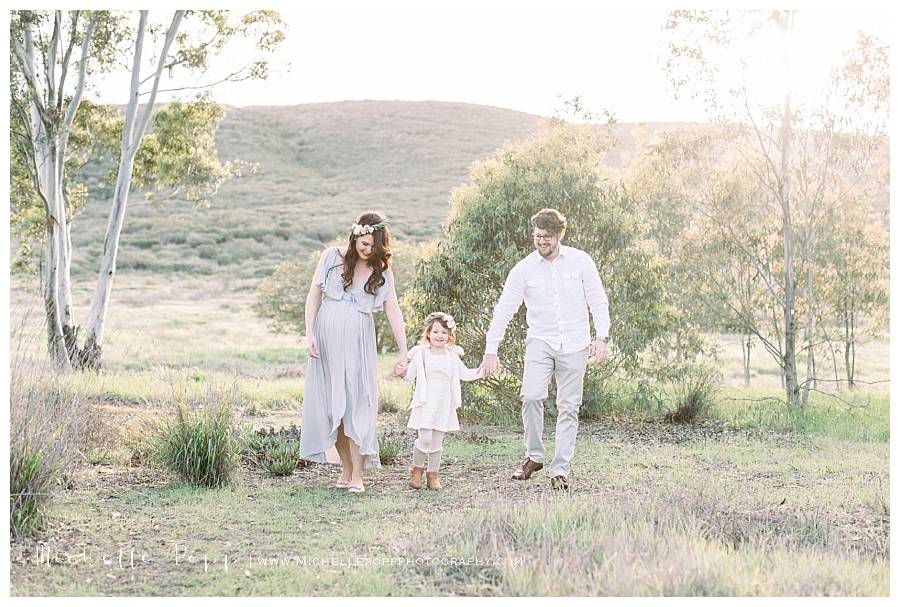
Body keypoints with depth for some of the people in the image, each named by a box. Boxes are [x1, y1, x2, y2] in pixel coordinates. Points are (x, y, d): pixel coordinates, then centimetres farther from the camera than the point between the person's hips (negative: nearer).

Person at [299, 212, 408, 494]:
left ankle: (357, 475, -5)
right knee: (331, 404, 3)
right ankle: (346, 468, 13)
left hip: (358, 341, -1)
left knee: (357, 402, -7)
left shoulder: (382, 270, 2)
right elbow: (314, 295, 4)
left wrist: (403, 353, -6)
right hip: (327, 338, 1)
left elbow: (393, 310, -2)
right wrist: (309, 334, -5)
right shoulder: (331, 256, 2)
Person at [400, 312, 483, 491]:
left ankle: (432, 475, 18)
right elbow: (409, 375, -1)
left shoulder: (452, 356, 9)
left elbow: (464, 374, 18)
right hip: (425, 404, -3)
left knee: (437, 441, 7)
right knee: (425, 439, -11)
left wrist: (479, 371, 3)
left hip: (444, 405, 3)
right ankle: (417, 469, 12)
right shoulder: (421, 354, 0)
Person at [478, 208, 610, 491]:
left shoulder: (580, 261, 1)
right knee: (531, 396, -20)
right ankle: (534, 456, -1)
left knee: (568, 408, 1)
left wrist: (602, 338, -6)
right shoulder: (523, 269, 0)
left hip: (574, 345, 0)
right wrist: (491, 351, -3)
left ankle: (560, 470, 8)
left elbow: (598, 301, 5)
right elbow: (503, 310, 1)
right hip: (540, 342, 0)